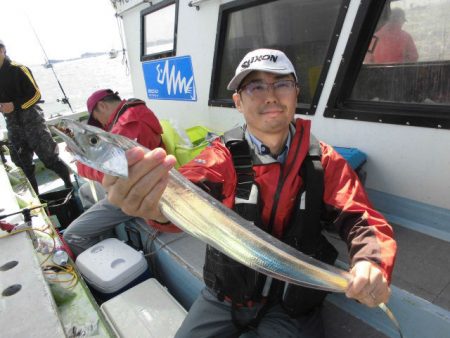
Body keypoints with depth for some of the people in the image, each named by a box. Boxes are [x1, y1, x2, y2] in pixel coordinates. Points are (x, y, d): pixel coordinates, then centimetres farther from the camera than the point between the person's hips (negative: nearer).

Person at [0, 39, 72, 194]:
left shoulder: (18, 70, -8)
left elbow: (36, 94, -10)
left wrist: (15, 105, -19)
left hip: (31, 120, -6)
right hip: (13, 126, 6)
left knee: (50, 159, -4)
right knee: (23, 166, 12)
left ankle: (70, 186, 13)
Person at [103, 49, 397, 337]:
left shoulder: (324, 160, -6)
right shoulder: (224, 155, -12)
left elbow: (359, 217, -10)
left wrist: (371, 262, -33)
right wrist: (160, 203, -56)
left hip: (293, 304, 1)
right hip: (225, 295, 0)